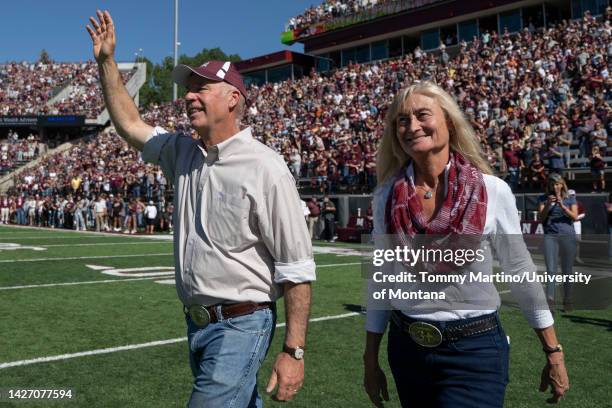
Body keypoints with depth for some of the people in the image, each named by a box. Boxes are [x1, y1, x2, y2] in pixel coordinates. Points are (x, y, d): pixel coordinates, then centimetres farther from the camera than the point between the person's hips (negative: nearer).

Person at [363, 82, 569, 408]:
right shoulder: (386, 196, -3)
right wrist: (371, 359, 6)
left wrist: (554, 353, 3)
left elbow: (521, 273, -1)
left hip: (474, 349, -3)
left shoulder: (492, 191, -10)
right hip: (406, 348, 3)